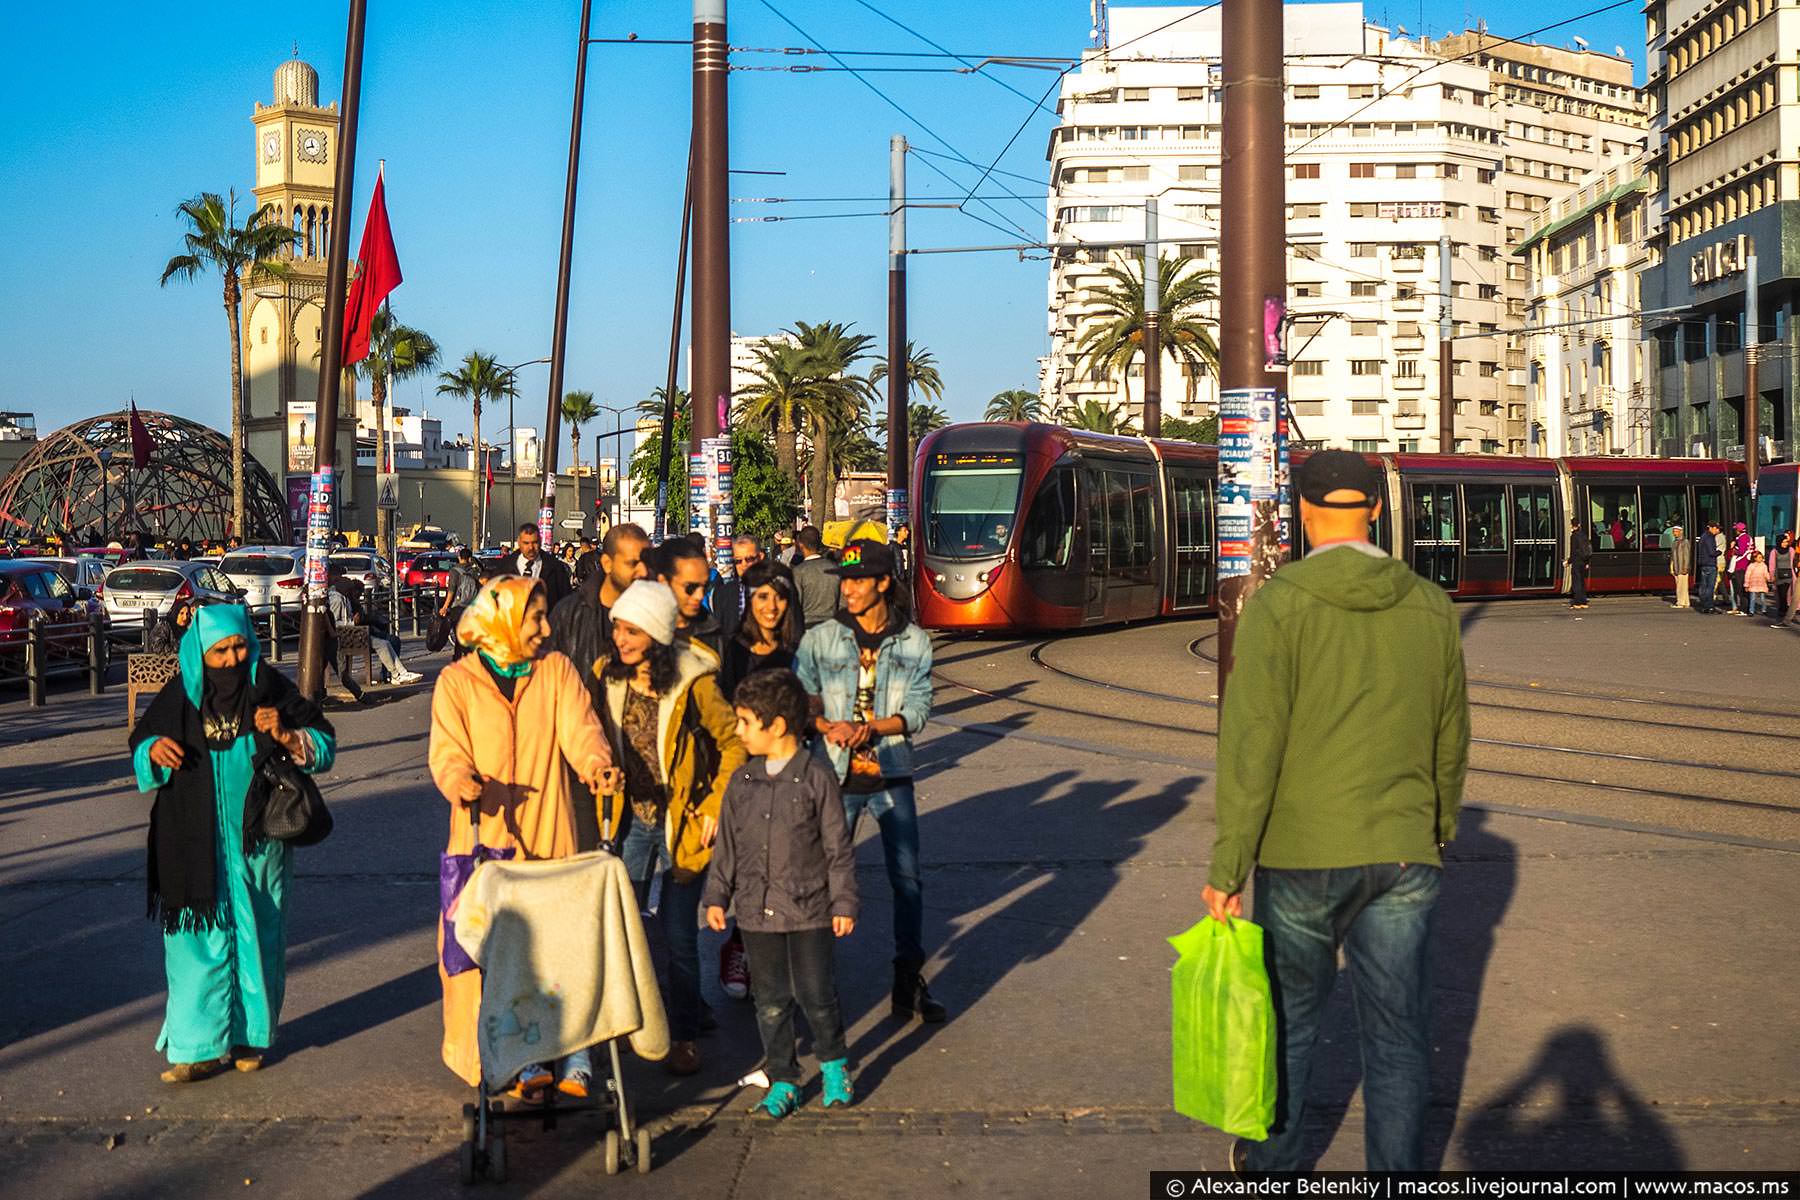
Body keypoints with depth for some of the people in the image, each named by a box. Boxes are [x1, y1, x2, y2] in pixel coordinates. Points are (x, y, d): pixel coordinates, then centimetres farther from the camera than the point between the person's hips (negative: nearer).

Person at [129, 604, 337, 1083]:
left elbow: (325, 744, 0)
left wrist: (286, 736, -19)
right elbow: (141, 747, 12)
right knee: (199, 939, -1)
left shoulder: (271, 690, -3)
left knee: (256, 936, 7)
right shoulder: (179, 696, 0)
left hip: (258, 841, 0)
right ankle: (200, 1046, 4)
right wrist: (154, 751, -10)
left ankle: (251, 1036, 21)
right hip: (195, 845, 1)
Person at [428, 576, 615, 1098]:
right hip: (485, 840, -1)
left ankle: (575, 1059, 2)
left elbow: (578, 727, -5)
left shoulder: (557, 671, 11)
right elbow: (448, 752, -4)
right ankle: (521, 1063, 0)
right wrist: (460, 781, -28)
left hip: (550, 839, 2)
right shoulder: (457, 682, 5)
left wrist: (595, 762, -28)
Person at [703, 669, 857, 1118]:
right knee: (771, 1000, 8)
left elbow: (838, 848, -4)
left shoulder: (817, 778, -8)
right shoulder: (741, 782, 5)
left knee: (816, 994, 4)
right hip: (757, 911, 4)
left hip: (810, 910, -4)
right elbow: (726, 845, 12)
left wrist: (844, 903, -6)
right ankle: (782, 1081, 19)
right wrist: (716, 896, 8)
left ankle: (834, 1064, 28)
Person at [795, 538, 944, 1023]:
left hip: (892, 775, 1)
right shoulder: (820, 639, 1)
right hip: (836, 773, 0)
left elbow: (917, 710, -3)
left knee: (907, 878, 1)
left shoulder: (913, 642, 2)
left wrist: (872, 727, -19)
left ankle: (909, 983, 12)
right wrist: (827, 726, -20)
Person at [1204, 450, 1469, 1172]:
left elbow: (1251, 746, -15)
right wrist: (1438, 833, 27)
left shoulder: (1278, 604, -11)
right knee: (1397, 1031, 8)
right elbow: (1452, 740, 12)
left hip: (1302, 854, -2)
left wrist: (1226, 870, -11)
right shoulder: (1429, 607, 3)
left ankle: (1272, 1162, 33)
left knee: (1289, 1018, 16)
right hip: (1404, 856, 2)